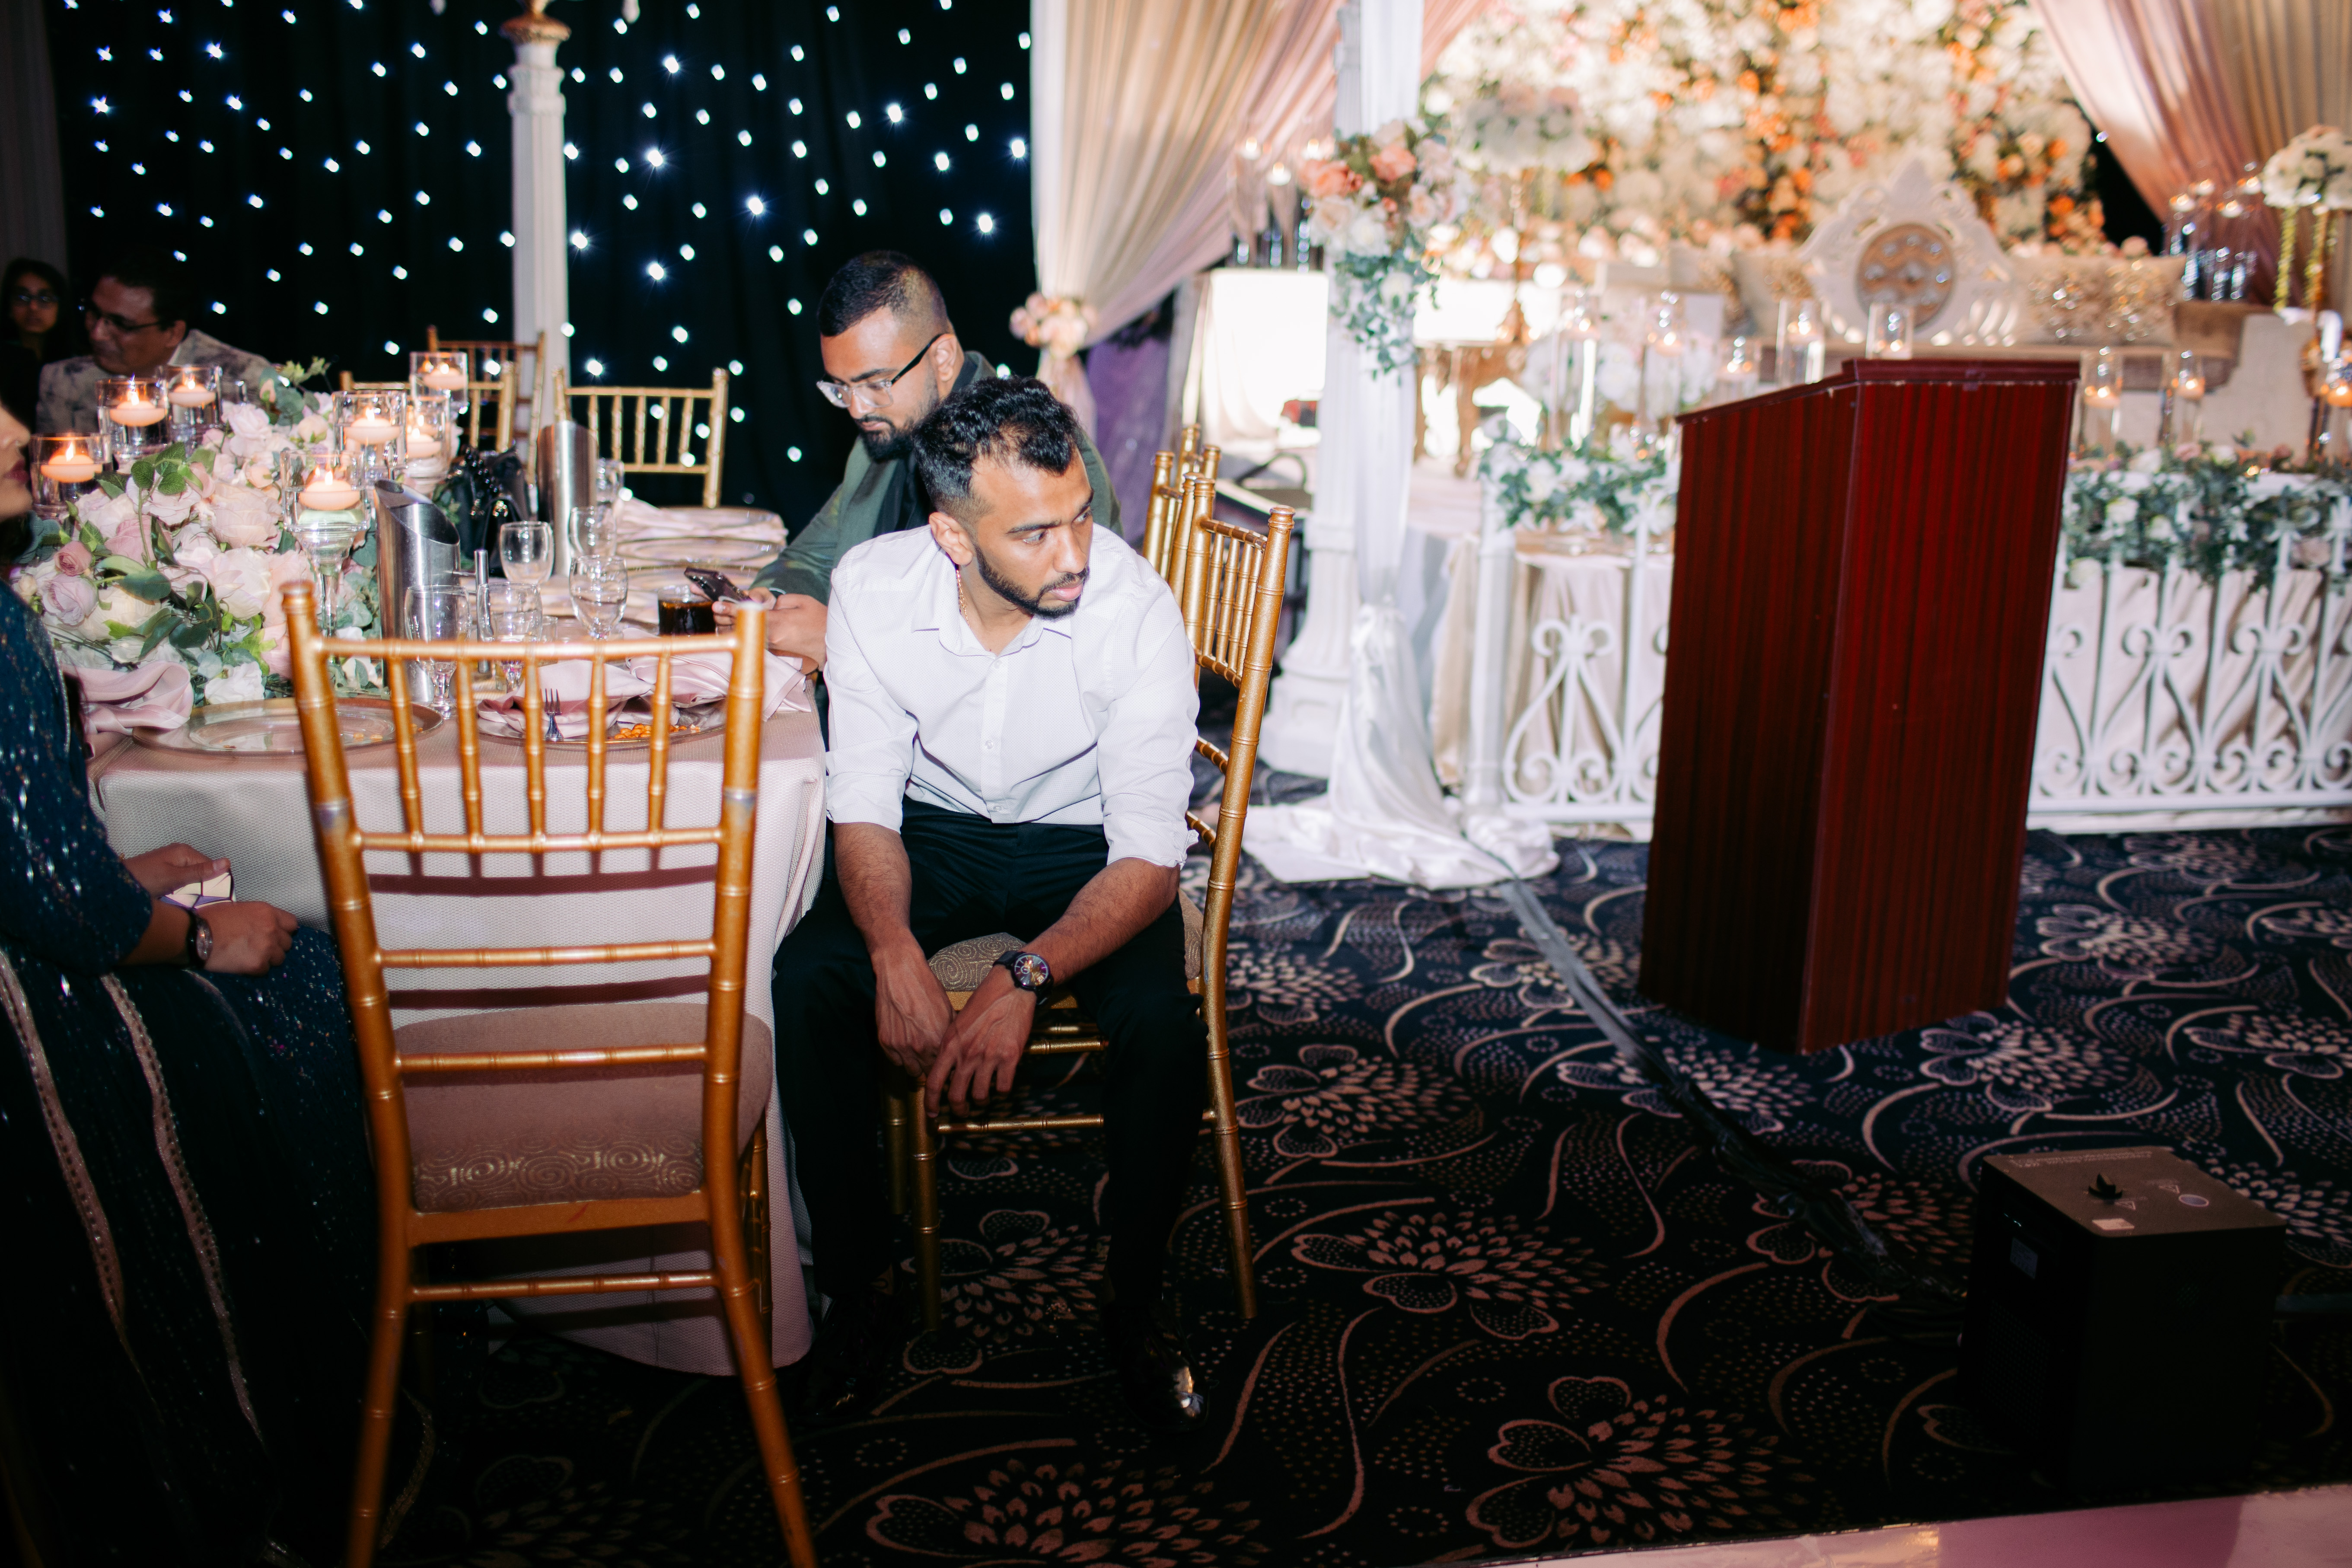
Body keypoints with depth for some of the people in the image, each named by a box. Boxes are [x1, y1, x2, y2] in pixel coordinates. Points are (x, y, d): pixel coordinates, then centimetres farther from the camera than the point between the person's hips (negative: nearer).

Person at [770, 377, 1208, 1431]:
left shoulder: (1134, 607, -26)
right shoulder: (873, 586, -19)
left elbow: (1150, 854, -25)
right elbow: (865, 801, -14)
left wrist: (1026, 980, -39)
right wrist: (896, 951, -34)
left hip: (1084, 845, -2)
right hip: (935, 831, 2)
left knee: (1162, 1021, -29)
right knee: (808, 977, -25)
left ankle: (1135, 1303, -3)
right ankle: (860, 1281, -4)